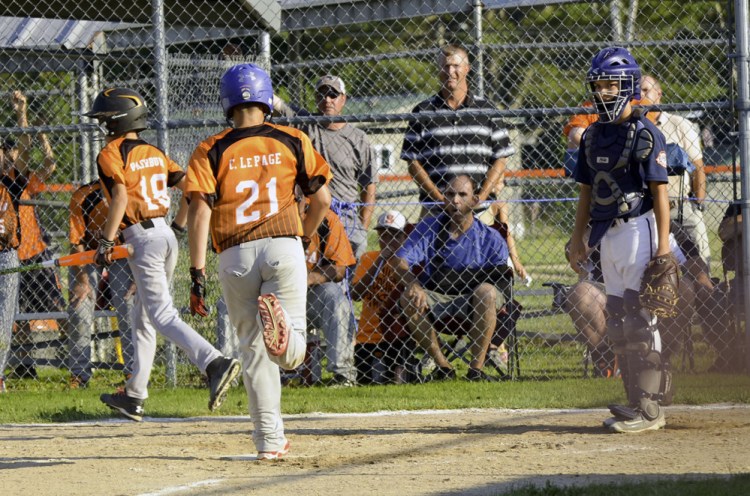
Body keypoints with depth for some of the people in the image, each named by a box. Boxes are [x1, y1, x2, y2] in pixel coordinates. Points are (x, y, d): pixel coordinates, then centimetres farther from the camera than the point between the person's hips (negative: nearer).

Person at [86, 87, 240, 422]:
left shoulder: (110, 156, -7)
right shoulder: (154, 153, 15)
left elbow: (120, 196, -20)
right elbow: (188, 184, 10)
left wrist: (106, 240, -19)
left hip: (142, 238, -8)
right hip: (166, 233, 8)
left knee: (162, 316, -13)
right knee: (142, 316, 17)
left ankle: (214, 363, -35)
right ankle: (134, 396, 24)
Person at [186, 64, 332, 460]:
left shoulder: (212, 151, 4)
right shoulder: (292, 142, 8)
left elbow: (199, 211, -6)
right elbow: (321, 197, 7)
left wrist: (197, 274, -7)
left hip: (235, 257, 0)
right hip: (284, 246, 0)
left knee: (254, 350, 9)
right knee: (291, 353, 2)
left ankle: (270, 441, 5)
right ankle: (281, 321, -34)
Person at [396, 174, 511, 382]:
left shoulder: (490, 238, -1)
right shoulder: (427, 228, 2)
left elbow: (503, 281, -1)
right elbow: (402, 262, -10)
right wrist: (414, 283, -31)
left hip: (473, 303, -1)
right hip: (434, 298, 2)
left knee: (487, 291, -34)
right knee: (409, 298, -28)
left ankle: (476, 368, -29)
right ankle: (442, 367, -16)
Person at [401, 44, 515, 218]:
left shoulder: (486, 109, 11)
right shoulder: (423, 112, 8)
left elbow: (500, 158, 10)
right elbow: (413, 161, 5)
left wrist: (481, 197, -4)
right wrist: (439, 198, -7)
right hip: (435, 207, 0)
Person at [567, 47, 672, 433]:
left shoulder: (644, 134, -9)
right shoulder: (593, 136, 13)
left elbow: (660, 191, -11)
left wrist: (663, 245, -16)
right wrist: (578, 237, 16)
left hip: (638, 229, -8)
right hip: (607, 235, 8)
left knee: (640, 318, -9)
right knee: (617, 321, 9)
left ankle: (648, 409, -8)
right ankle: (635, 402, 15)